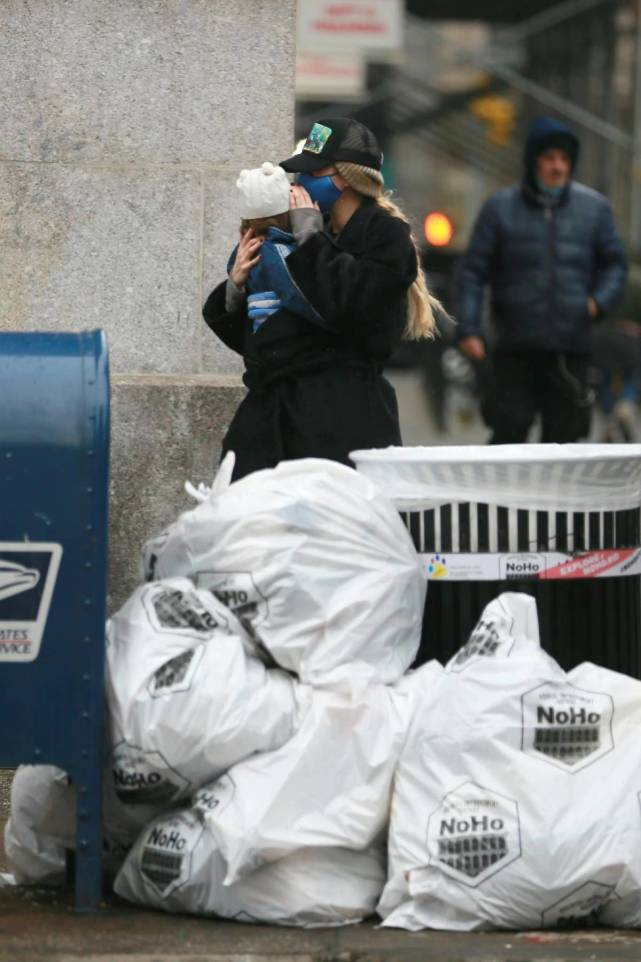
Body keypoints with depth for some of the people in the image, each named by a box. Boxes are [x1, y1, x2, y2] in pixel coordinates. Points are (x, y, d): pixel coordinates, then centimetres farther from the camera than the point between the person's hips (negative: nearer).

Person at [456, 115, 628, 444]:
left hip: (571, 349, 2)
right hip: (515, 349, -2)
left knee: (562, 437, 2)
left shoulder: (594, 208, 8)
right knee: (509, 431, -7)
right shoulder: (500, 208, 2)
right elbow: (473, 272, 2)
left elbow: (615, 263, 17)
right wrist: (468, 329, -8)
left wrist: (599, 301, -3)